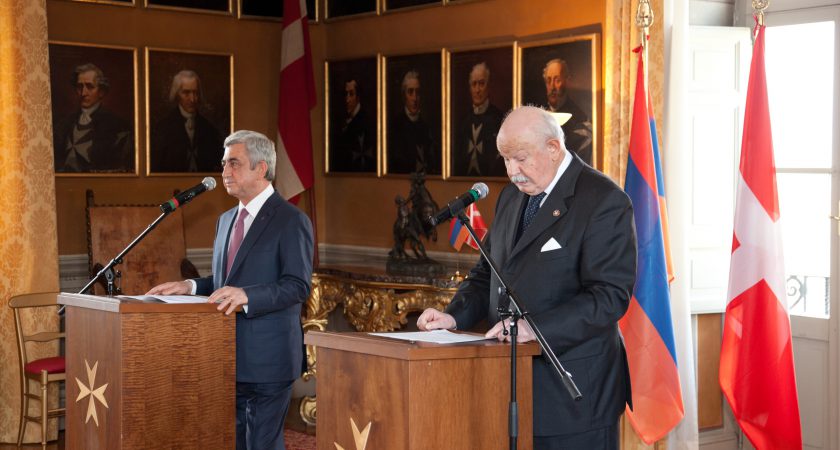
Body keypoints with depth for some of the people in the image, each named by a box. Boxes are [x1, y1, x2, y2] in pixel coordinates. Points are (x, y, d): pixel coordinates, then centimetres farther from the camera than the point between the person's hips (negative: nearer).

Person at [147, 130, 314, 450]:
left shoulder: (292, 221, -10)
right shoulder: (226, 219, 16)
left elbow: (298, 286, -17)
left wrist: (246, 295, -31)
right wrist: (190, 287, 2)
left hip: (266, 360, -8)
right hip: (230, 358, 8)